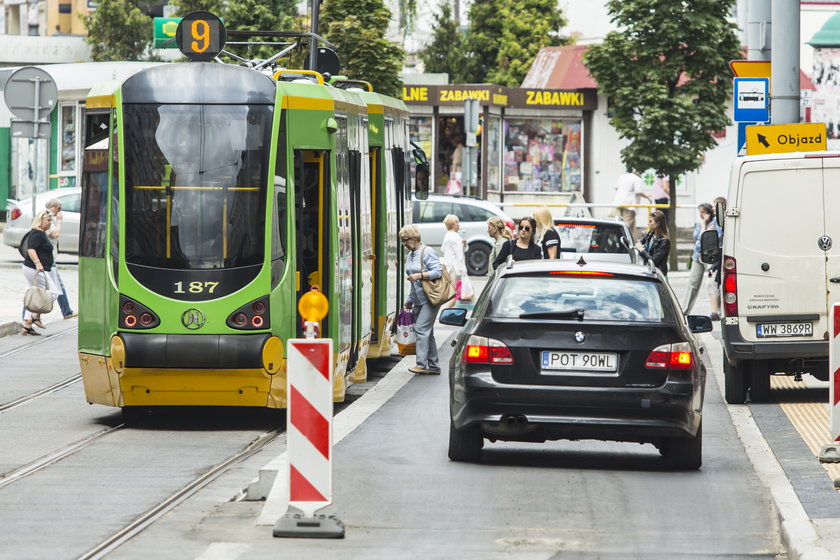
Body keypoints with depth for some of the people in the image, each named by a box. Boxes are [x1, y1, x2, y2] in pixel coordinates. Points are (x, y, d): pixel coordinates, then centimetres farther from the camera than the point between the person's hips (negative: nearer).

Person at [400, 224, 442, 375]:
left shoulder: (427, 252, -9)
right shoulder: (410, 256, 17)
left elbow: (438, 272, -17)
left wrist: (420, 275, -26)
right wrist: (410, 299, 23)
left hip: (430, 299, -9)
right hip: (419, 300, 9)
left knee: (421, 329, -15)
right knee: (427, 332, 8)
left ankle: (421, 364, -16)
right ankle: (433, 366, 11)